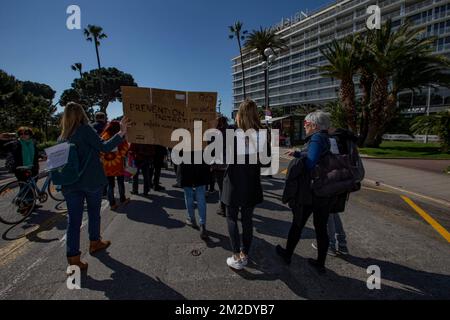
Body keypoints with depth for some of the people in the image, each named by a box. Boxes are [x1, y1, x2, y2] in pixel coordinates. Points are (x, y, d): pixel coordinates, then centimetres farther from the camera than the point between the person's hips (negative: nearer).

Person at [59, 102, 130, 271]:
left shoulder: (62, 137, 7)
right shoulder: (85, 129, -10)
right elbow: (104, 147, -16)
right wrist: (121, 133, -19)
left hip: (70, 183, 4)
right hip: (91, 181, -4)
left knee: (73, 219, 7)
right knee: (94, 212, 17)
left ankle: (73, 258, 10)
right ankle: (94, 243, 35)